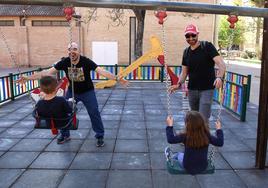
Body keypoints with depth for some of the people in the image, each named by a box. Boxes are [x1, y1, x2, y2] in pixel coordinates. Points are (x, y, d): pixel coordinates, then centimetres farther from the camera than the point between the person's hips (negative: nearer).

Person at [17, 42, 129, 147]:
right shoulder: (64, 62, -18)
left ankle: (100, 136, 11)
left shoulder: (86, 61, -25)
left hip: (87, 91, -3)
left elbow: (101, 71, -34)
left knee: (94, 113, -6)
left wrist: (117, 79, -47)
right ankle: (64, 134, 28)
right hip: (72, 91, 3)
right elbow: (47, 73, -16)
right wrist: (28, 78, -20)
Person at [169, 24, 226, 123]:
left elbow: (221, 64, -19)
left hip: (206, 89, -5)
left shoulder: (207, 46, -9)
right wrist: (179, 84, -7)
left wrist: (219, 77, -38)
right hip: (192, 89, 5)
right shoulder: (186, 52, 8)